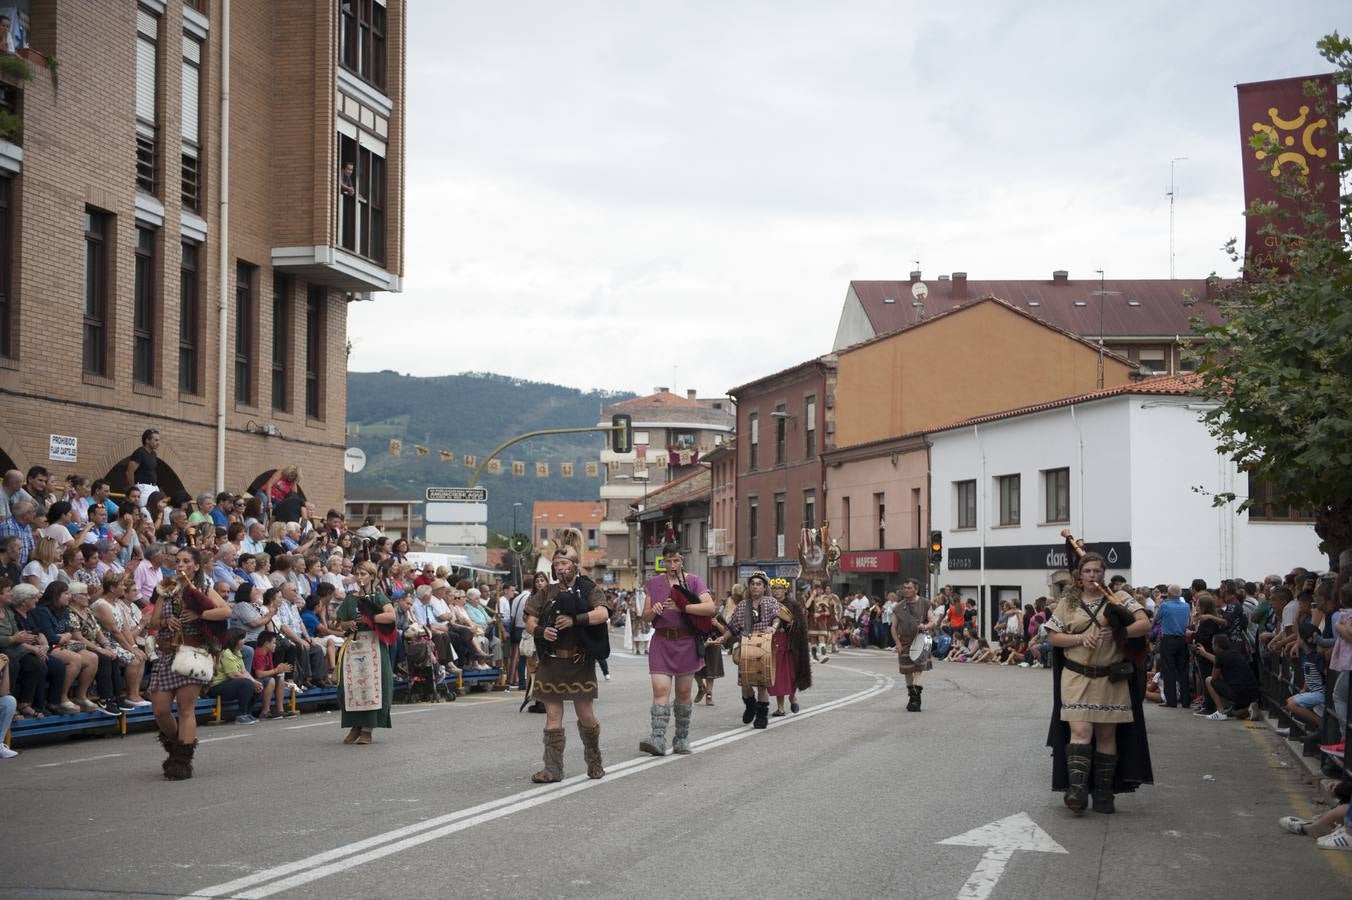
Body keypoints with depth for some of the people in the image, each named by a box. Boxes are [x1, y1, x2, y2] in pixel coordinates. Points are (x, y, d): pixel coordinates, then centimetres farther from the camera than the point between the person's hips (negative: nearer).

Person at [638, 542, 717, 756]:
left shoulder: (693, 581, 2)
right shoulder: (653, 584, 9)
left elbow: (710, 607, -12)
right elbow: (645, 616, 9)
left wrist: (682, 607, -20)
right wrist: (654, 610, -14)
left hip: (686, 642, -1)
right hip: (661, 642, 1)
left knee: (684, 692, 6)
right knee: (660, 690, -12)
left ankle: (682, 739, 18)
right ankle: (658, 740, -19)